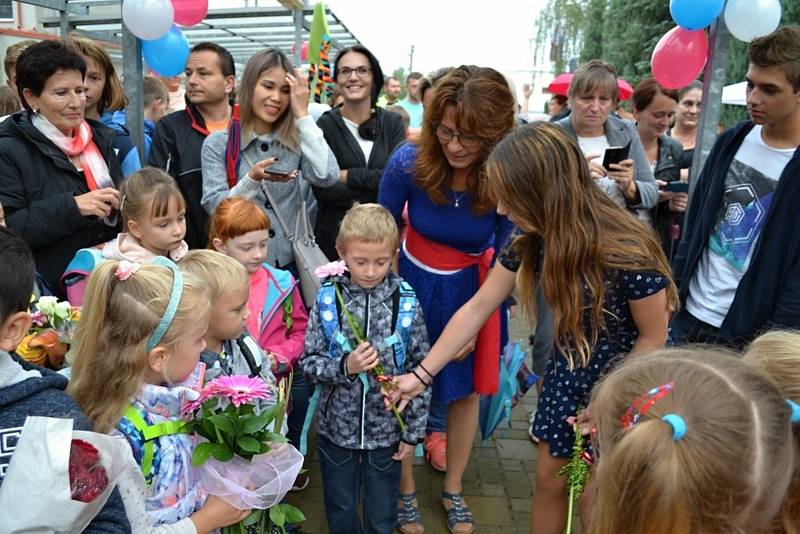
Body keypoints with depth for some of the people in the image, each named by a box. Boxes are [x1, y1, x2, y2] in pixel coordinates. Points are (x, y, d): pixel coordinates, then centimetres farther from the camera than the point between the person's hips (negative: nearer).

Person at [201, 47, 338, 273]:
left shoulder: (295, 141, 2)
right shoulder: (217, 143, -3)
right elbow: (215, 209, -9)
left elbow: (328, 177, -16)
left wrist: (302, 114, -12)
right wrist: (252, 179, -25)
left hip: (291, 262, 2)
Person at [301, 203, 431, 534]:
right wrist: (345, 367, -25)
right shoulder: (327, 300, -11)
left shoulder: (406, 303, -11)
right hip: (336, 429, 1)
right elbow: (309, 363, -6)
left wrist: (413, 432, -3)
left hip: (386, 431, 0)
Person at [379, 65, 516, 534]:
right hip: (411, 284, -1)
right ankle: (406, 492, 32)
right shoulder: (409, 163, -25)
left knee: (465, 390, 16)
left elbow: (504, 258, -10)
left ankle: (454, 491, 40)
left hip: (471, 291, 1)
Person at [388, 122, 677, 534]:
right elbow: (477, 308, -7)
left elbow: (653, 338, -17)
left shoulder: (629, 254, -33)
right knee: (549, 480, 17)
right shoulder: (530, 239, -15)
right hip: (568, 371, 5)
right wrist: (422, 374, -4)